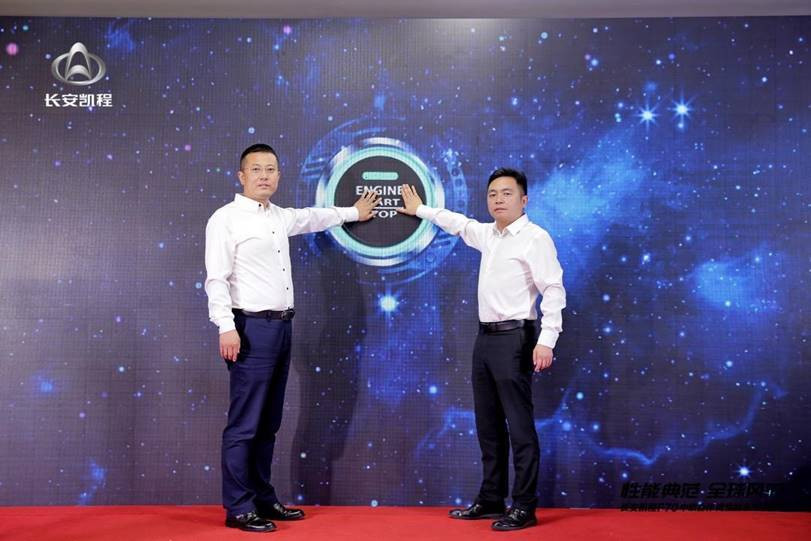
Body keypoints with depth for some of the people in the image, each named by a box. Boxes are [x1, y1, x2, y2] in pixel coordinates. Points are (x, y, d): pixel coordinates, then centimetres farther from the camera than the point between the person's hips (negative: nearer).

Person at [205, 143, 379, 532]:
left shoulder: (280, 217, 16)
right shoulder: (226, 219, -8)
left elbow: (313, 217, 35)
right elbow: (216, 279, -14)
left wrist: (353, 212, 47)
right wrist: (227, 328, -22)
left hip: (281, 326, 8)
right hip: (252, 328, -8)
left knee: (268, 423, 13)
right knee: (244, 424, -5)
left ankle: (263, 499, 22)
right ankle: (238, 508, 3)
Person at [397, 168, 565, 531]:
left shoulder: (535, 238, -10)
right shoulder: (488, 235, 15)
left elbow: (554, 290, -16)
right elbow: (458, 223, 34)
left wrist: (546, 341, -23)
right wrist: (420, 210, 44)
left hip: (513, 338, -9)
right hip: (485, 337, 9)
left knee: (519, 427, -5)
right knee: (488, 426, 13)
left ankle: (524, 508, 2)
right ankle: (490, 500, 23)